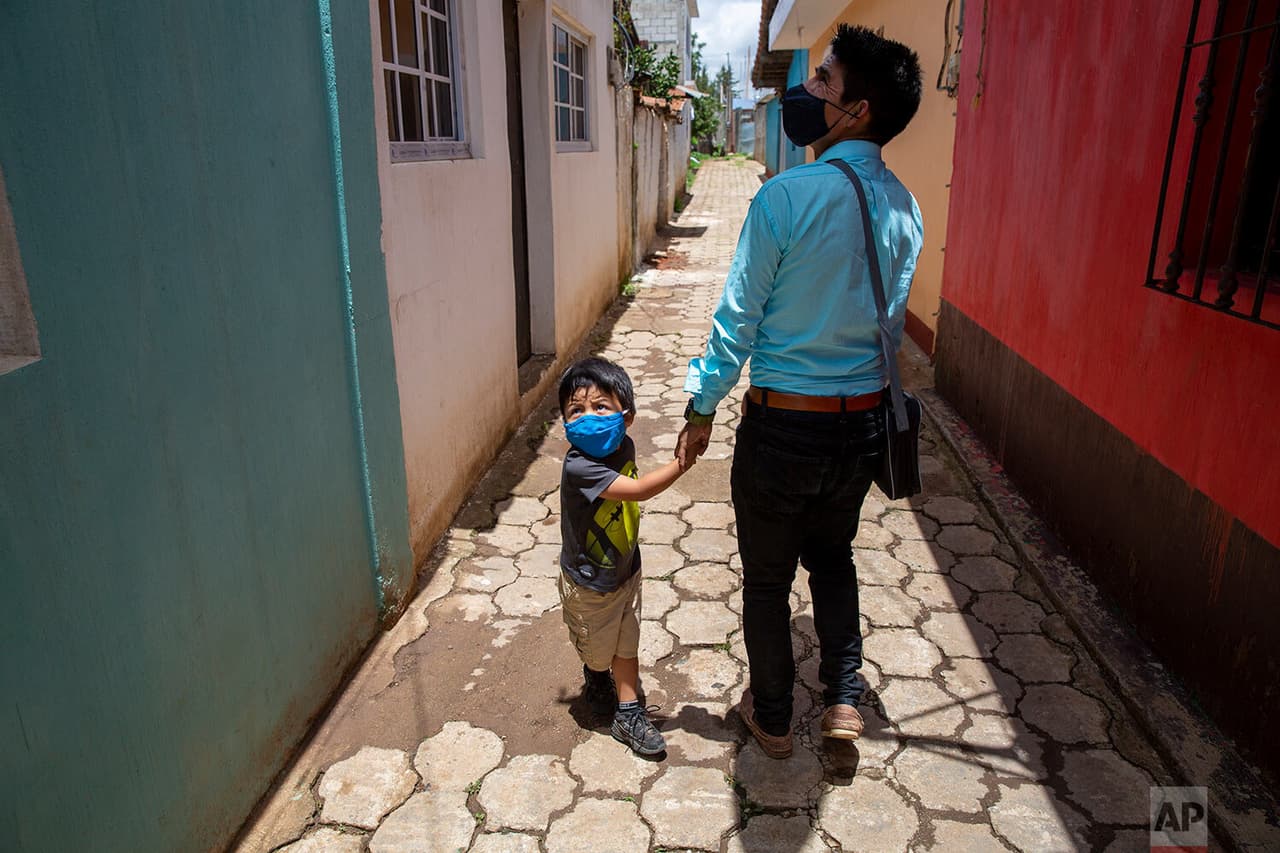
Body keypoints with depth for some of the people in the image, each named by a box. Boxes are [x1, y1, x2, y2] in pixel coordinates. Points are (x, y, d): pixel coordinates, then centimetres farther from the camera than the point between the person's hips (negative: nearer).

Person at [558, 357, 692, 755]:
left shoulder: (624, 446, -11)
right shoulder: (579, 466, -35)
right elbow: (638, 490, -42)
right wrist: (682, 462, -44)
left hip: (626, 570, 5)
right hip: (589, 582, -5)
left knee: (627, 645, 15)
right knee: (597, 649, 21)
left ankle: (628, 714, 29)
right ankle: (597, 678, 53)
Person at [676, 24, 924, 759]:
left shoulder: (788, 196, -18)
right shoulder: (904, 207, 1)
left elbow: (739, 317, -14)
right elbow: (893, 320, 11)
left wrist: (702, 409, -3)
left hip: (782, 424, -5)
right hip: (863, 421, 6)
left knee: (767, 578, 15)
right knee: (833, 555, 29)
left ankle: (772, 718, 32)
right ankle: (844, 698, 29)